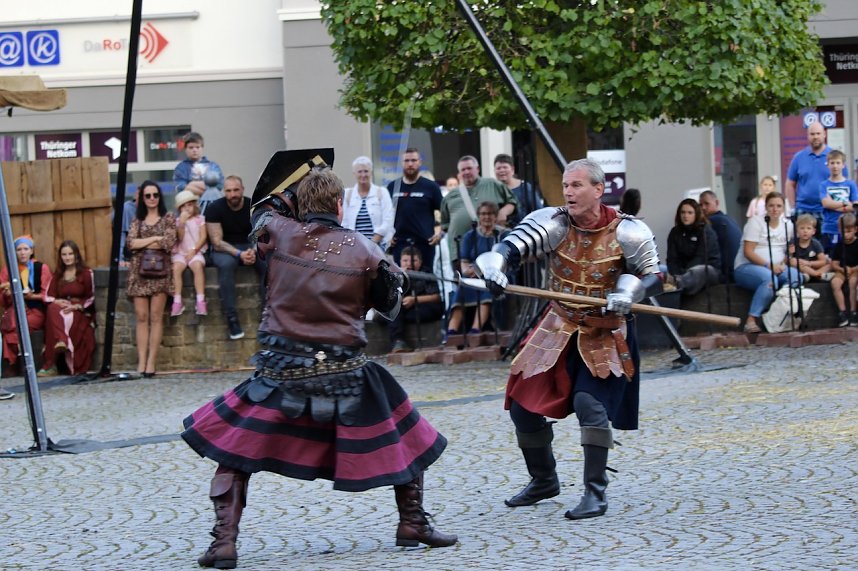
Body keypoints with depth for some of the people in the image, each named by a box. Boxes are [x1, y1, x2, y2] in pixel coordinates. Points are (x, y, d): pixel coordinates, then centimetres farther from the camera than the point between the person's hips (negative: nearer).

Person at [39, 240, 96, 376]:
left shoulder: (86, 273, 6)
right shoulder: (57, 275, 20)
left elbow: (91, 298, -1)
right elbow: (48, 297, 14)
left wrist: (75, 306, -16)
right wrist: (57, 302, -10)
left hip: (81, 312, -3)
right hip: (62, 308, 3)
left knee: (67, 319, -37)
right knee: (53, 309, -34)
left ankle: (50, 363, -45)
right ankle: (61, 342, -57)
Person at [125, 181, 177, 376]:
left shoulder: (168, 218, 8)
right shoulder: (137, 220, 15)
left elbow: (168, 243, -6)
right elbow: (131, 243, 0)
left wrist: (142, 243, -1)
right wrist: (155, 239, -6)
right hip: (139, 270, 2)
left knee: (156, 316, -8)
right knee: (141, 317, -4)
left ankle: (151, 363, -10)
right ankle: (141, 362, -6)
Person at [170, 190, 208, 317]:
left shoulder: (199, 219, 9)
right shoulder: (178, 221, 12)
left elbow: (203, 237, 1)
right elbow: (180, 238, -1)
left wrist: (193, 250, -10)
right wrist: (182, 223, -12)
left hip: (196, 252, -2)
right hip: (180, 252, 2)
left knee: (198, 266, -34)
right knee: (176, 267, -29)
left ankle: (200, 301, -35)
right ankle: (177, 301, -29)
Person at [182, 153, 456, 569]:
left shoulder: (281, 234, -1)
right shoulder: (363, 250, -3)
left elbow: (263, 209, 22)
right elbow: (389, 304, 9)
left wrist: (303, 177, 30)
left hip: (282, 373, 0)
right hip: (345, 374, 0)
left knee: (235, 450, 13)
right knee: (403, 437, 22)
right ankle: (412, 523, 24)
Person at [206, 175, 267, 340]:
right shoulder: (215, 208, -10)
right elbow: (217, 242, -15)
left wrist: (253, 251, -28)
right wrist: (239, 254, -30)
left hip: (249, 247, 2)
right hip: (224, 249, -2)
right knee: (226, 264, -38)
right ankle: (232, 319, -38)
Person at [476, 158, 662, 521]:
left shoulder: (626, 233, -12)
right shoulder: (554, 224, -10)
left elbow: (652, 276, -3)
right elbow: (512, 246, -23)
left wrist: (628, 292, -25)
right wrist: (494, 266, -46)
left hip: (605, 334, -4)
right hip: (558, 330, 4)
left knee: (590, 402, -22)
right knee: (524, 405, 5)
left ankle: (595, 493, -9)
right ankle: (543, 481, 29)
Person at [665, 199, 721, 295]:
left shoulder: (706, 231, -7)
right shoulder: (675, 232, 6)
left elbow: (700, 258, -19)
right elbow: (672, 258, -4)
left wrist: (682, 275, -32)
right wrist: (673, 275, -26)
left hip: (710, 270, -7)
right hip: (687, 270, 7)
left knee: (697, 271, -42)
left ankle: (676, 285, -73)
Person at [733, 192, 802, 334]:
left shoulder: (787, 225, 12)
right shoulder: (756, 222, -4)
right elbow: (748, 252, -11)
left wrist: (783, 264, -8)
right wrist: (768, 265, -22)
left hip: (776, 268, 5)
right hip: (746, 267, -5)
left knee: (796, 276, -27)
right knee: (770, 279, -38)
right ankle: (751, 320, -36)